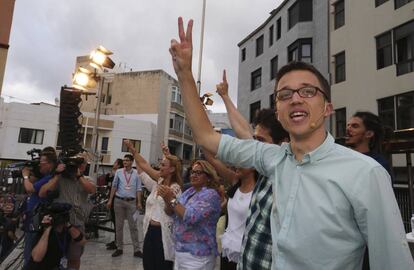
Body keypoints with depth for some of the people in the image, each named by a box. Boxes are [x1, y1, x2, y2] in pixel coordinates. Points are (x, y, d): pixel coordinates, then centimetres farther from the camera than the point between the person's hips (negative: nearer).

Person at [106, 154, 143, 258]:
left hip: (131, 202, -1)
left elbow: (138, 189, 1)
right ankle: (119, 248, 22)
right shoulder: (118, 172, 3)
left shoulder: (136, 173, 0)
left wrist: (139, 202, -5)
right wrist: (110, 200, 3)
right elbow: (114, 186, 6)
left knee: (133, 226, 2)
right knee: (119, 226, 10)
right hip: (119, 200, 2)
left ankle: (137, 250, 7)